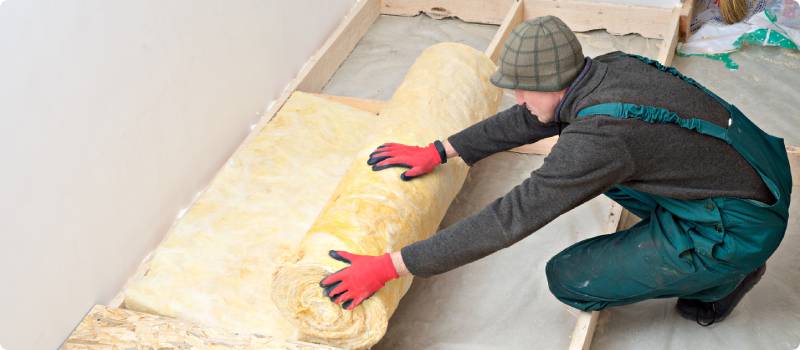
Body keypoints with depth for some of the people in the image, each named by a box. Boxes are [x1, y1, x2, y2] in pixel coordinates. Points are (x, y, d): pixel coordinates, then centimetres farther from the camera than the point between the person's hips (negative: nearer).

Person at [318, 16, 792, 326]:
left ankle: (721, 281, 8)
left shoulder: (598, 136, -31)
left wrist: (389, 267, -25)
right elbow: (524, 121, 10)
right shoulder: (607, 68, -5)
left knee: (568, 280, -6)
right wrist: (438, 152, 12)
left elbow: (508, 221, -29)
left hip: (737, 230, -8)